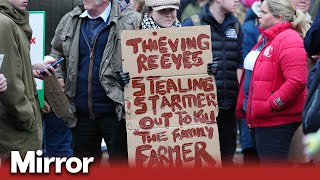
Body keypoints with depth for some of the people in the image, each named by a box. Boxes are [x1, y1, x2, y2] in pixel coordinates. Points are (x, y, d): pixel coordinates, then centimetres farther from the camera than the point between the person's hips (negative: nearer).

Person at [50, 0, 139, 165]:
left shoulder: (128, 21, -7)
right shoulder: (69, 20, 9)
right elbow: (56, 51, 24)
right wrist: (58, 76, 10)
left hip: (115, 112, -5)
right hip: (82, 112, 5)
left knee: (121, 162, 3)